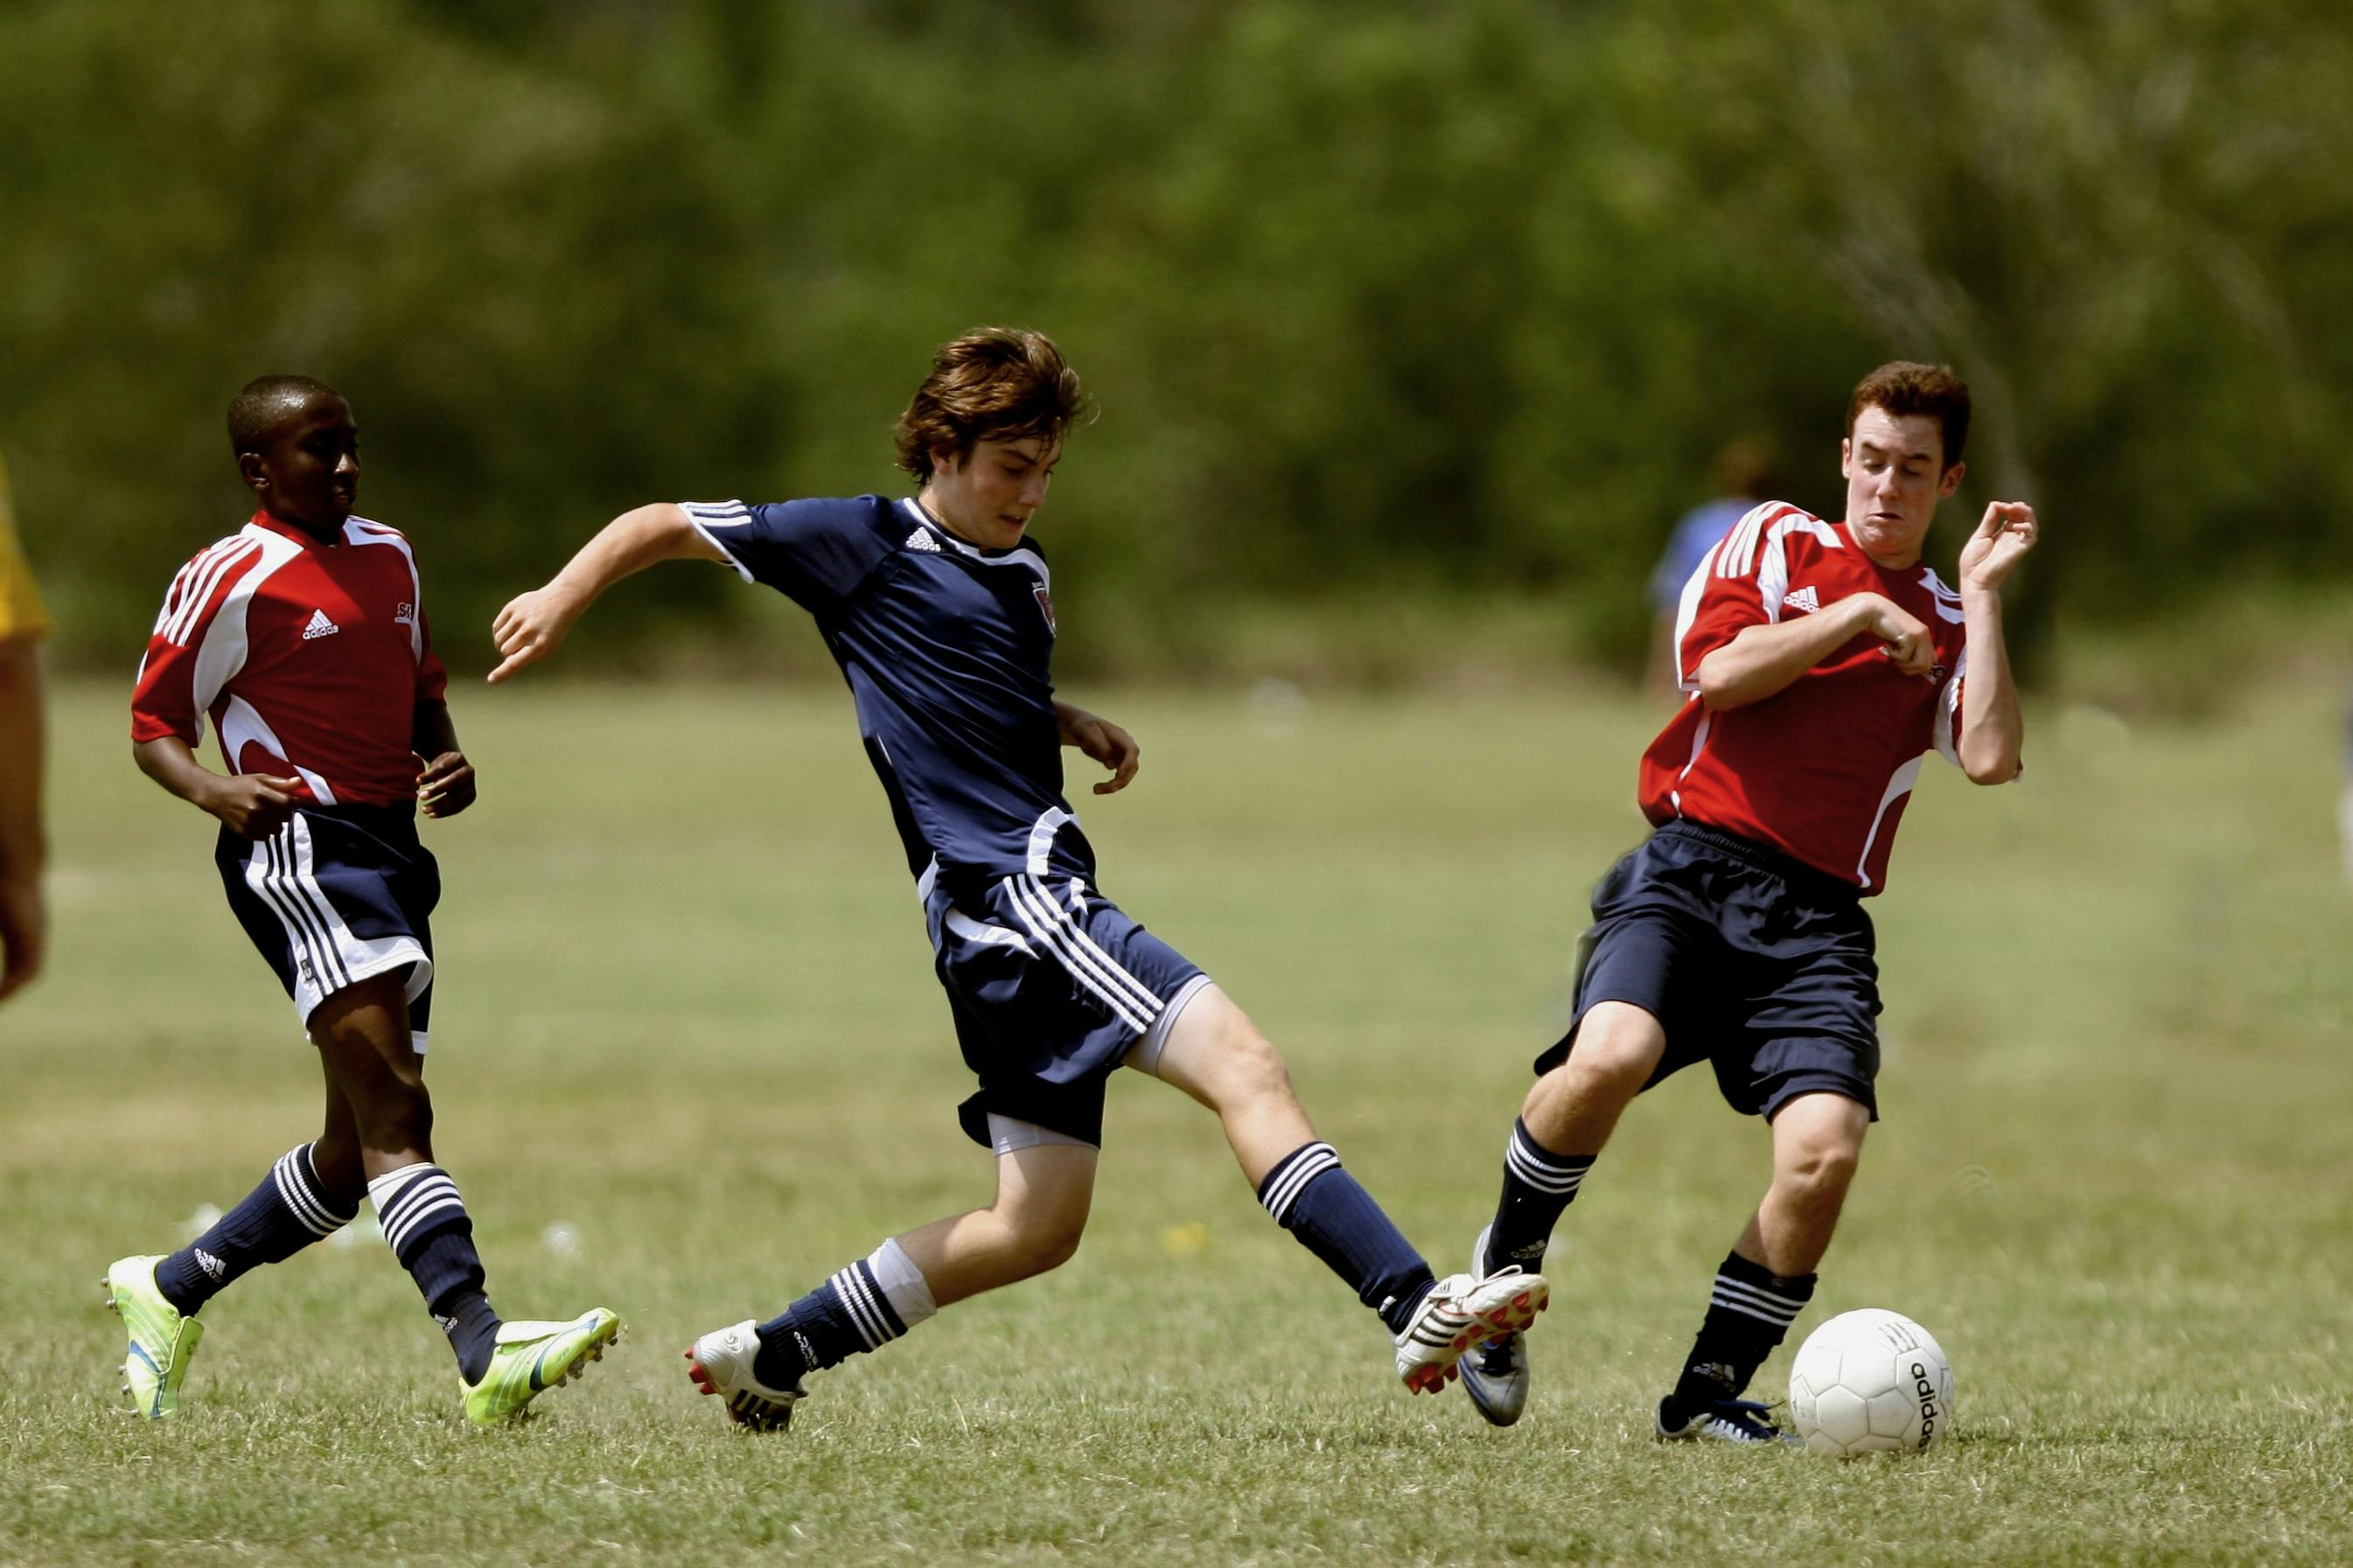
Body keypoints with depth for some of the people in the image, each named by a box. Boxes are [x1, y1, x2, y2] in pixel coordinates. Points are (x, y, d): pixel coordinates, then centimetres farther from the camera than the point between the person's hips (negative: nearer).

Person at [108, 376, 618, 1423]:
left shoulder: (388, 556, 18)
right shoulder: (229, 582, -4)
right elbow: (154, 728, 0)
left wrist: (449, 766, 9)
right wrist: (211, 790, -21)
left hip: (392, 854, 9)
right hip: (298, 850, -9)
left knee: (354, 1155, 11)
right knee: (394, 1112, -22)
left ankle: (169, 1293, 30)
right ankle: (482, 1352, -35)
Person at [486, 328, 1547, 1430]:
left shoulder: (1026, 575, 21)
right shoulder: (865, 544, -1)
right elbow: (665, 527, 7)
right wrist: (563, 597, -5)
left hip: (1037, 905, 9)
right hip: (1000, 894, -9)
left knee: (1037, 1227, 10)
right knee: (1243, 1066, -22)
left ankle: (771, 1356, 19)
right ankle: (1418, 1309, -33)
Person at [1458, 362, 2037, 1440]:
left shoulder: (1946, 627, 19)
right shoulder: (1776, 543, 13)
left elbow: (1992, 758, -1)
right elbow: (1720, 670, -5)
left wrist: (1983, 595, 2)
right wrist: (1858, 617, -2)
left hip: (1818, 919, 3)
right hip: (1691, 867, -2)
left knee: (1824, 1150, -21)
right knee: (1612, 1056, -32)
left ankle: (1710, 1390, -2)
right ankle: (1504, 1265, -4)